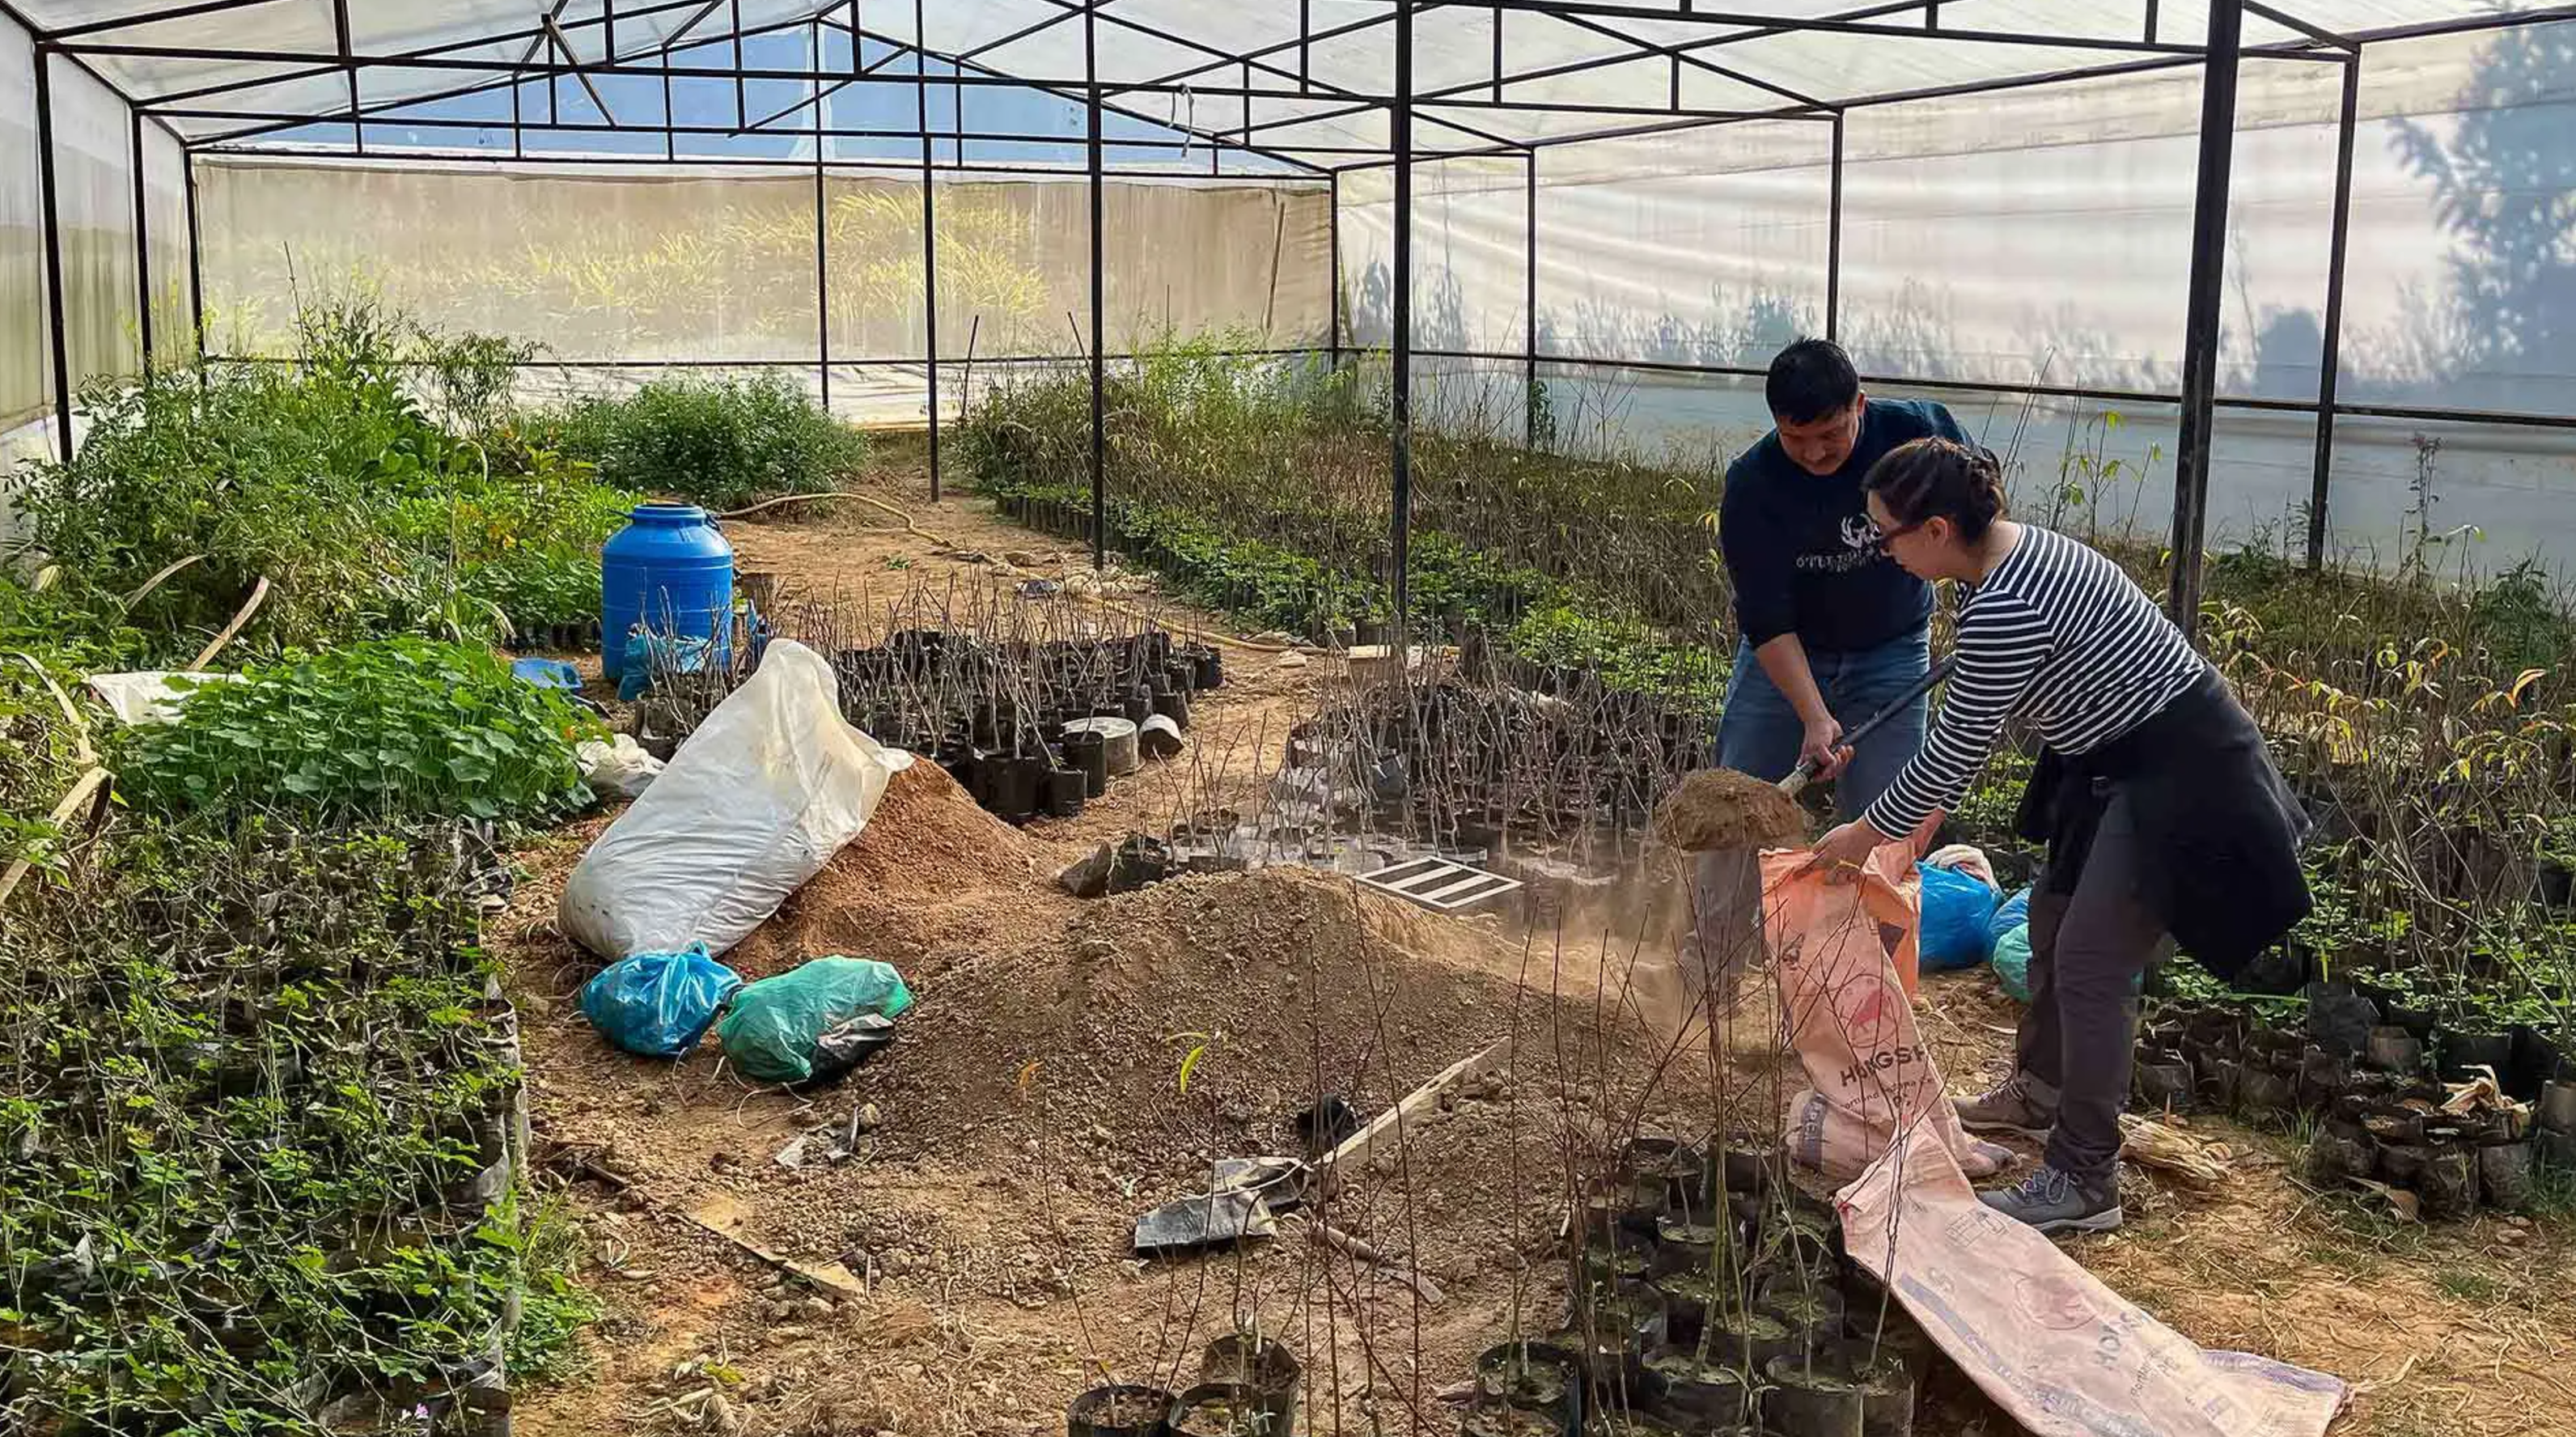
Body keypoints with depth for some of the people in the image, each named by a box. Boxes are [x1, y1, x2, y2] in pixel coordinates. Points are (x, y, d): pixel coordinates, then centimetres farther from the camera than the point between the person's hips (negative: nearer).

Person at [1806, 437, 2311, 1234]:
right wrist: (1931, 810, 18)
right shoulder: (2017, 546, 3)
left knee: (2090, 965, -8)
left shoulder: (2003, 611, -29)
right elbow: (1971, 734, 14)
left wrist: (1865, 834, -6)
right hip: (2129, 758, 11)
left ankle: (2083, 1183, 1)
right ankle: (2038, 1093, 44)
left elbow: (1953, 749, -19)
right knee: (2054, 921, 22)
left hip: (2179, 775, -11)